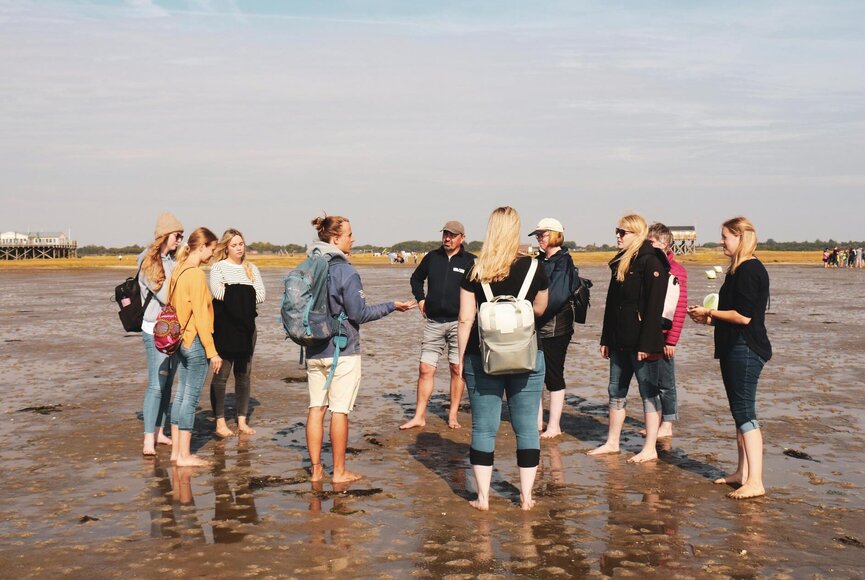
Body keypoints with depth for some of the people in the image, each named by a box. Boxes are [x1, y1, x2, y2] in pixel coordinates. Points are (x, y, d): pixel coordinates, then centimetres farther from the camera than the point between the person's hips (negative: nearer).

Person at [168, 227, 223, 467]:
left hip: (181, 340, 9)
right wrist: (212, 351, -16)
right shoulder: (196, 274, -17)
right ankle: (184, 455, 3)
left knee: (181, 394, 14)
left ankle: (176, 450, 21)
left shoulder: (178, 270, 10)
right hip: (195, 341, -9)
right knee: (191, 397, -3)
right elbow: (200, 316, -19)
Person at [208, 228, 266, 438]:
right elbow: (217, 291, -16)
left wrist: (232, 291, -5)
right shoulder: (218, 267, 1)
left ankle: (242, 421, 14)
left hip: (246, 324, 5)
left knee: (244, 374, 8)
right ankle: (220, 422, 4)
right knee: (221, 374, -2)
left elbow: (260, 295, 2)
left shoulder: (252, 269, 14)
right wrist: (245, 294, -5)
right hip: (224, 326, -5)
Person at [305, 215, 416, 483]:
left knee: (316, 407, 10)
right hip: (343, 351, -6)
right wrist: (392, 306, -4)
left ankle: (316, 469, 15)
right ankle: (339, 471, 11)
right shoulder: (346, 272, -16)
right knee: (339, 410, 2)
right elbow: (358, 314, -13)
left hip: (314, 351, 6)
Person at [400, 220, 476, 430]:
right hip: (433, 322, 3)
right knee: (425, 369, 1)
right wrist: (420, 299, 16)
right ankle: (419, 416, 7)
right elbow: (416, 278, 26)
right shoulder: (432, 257, 9)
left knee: (457, 369, 3)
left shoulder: (470, 261, -2)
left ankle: (453, 415, 13)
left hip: (459, 322, -3)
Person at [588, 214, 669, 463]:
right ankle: (612, 442, 22)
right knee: (616, 391, 13)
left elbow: (653, 306, -17)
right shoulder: (620, 262, 15)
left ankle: (650, 448, 5)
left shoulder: (651, 262, -12)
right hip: (620, 340, 9)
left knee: (649, 392, 0)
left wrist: (646, 343, -21)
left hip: (641, 340, -9)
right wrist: (606, 339, 15)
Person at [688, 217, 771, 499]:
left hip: (746, 349, -11)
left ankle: (755, 482, -10)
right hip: (735, 348, 11)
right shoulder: (739, 270, 17)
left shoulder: (749, 270, -15)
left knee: (745, 412, -11)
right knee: (739, 411, 14)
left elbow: (744, 316, -21)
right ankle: (743, 473, 22)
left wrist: (710, 313, -10)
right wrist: (708, 318, 11)